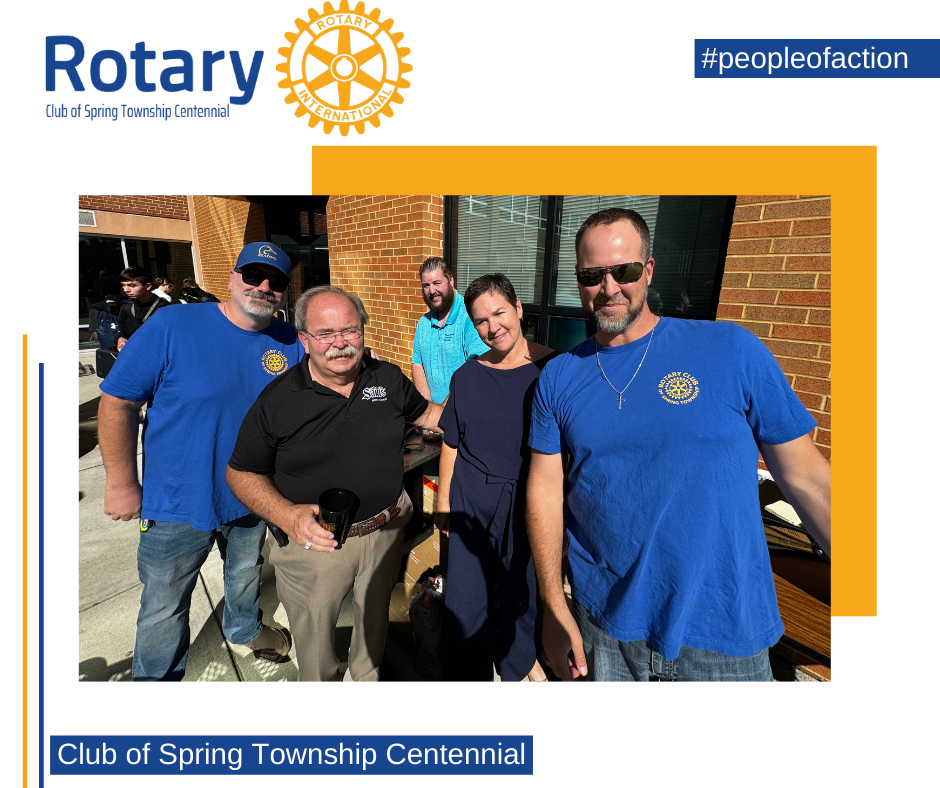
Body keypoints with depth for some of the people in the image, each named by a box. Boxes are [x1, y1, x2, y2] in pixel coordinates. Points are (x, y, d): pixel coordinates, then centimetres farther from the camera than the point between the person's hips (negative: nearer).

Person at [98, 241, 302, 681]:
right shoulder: (172, 327, -18)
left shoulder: (291, 343, -8)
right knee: (164, 607, 16)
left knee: (246, 575, 29)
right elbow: (117, 402, -14)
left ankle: (245, 628, 59)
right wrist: (121, 483, -12)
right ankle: (156, 680, 44)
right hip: (178, 501, -3)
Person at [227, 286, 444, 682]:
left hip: (384, 531, 3)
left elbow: (426, 413, 12)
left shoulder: (388, 378, -5)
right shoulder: (277, 399, -14)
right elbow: (242, 472, -8)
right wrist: (287, 515, -25)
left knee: (375, 619, 26)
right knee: (314, 637, 20)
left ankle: (368, 677, 57)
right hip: (313, 540, -2)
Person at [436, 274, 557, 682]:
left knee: (522, 595, 18)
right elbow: (451, 444, 6)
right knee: (464, 598, 11)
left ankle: (519, 661, 49)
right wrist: (442, 502, 7)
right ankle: (467, 673, 39)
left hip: (529, 506, -1)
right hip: (471, 504, 2)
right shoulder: (467, 376, 0)